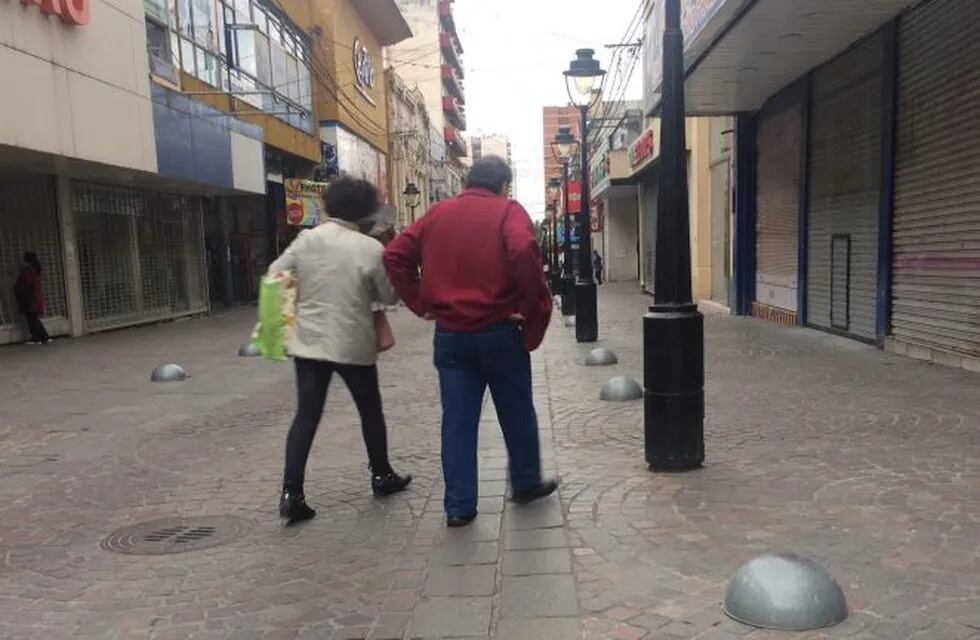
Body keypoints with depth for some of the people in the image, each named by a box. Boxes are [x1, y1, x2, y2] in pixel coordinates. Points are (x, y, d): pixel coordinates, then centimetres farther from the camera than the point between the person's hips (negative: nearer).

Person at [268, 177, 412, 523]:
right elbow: (389, 296, -3)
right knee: (370, 411, 16)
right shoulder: (371, 248, -10)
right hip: (354, 344, -2)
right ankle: (382, 476, 31)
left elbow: (275, 274, 6)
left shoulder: (306, 239, -1)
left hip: (309, 341, 3)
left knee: (306, 416, 6)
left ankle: (291, 492, -1)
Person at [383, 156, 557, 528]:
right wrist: (536, 309, -14)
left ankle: (459, 506, 11)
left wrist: (419, 303, 5)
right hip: (499, 330, -3)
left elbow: (395, 256, 5)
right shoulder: (508, 211, -4)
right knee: (517, 411, 15)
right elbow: (524, 254, -24)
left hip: (450, 333, 3)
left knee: (457, 419, 8)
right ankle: (526, 484, 30)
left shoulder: (438, 213, 10)